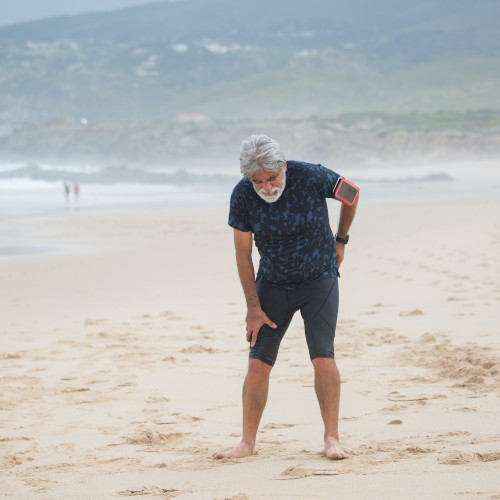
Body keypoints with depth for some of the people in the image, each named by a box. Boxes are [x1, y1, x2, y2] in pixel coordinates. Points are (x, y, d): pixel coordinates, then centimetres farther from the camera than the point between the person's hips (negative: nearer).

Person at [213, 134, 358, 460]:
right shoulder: (242, 196, -17)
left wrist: (341, 241, 8)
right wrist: (253, 307, -6)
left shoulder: (311, 177, -22)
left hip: (319, 279, -2)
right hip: (272, 284, 2)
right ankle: (248, 443, 7)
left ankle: (332, 438, 3)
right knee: (258, 364, -4)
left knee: (323, 358, -12)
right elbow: (243, 255, -6)